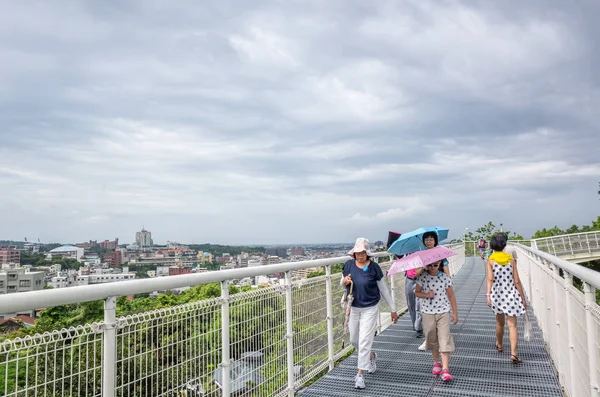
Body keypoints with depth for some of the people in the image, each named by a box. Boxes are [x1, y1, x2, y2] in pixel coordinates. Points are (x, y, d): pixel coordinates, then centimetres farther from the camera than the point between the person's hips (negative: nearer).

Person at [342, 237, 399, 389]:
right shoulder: (349, 265, -5)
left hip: (370, 309, -4)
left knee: (364, 341, -5)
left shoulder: (374, 267, -12)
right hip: (353, 308, 4)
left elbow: (383, 289, -2)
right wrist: (344, 281, -15)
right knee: (354, 340, 17)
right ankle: (371, 356, 45)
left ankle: (360, 374, 7)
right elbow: (342, 283, 11)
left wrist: (393, 309, 2)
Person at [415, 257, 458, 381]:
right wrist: (426, 295, -16)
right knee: (432, 339, 11)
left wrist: (455, 312, 5)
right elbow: (417, 292, 4)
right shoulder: (422, 277, -3)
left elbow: (451, 295, 4)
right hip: (427, 312, 1)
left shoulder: (445, 278, -3)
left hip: (443, 312, -1)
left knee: (444, 339, -8)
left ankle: (445, 368, -7)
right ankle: (436, 363, 31)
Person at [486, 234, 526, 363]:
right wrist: (523, 298, 5)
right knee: (512, 325, -2)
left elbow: (490, 279, -14)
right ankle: (513, 353, -14)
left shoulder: (490, 260, -3)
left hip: (497, 294, 1)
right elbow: (517, 281, -1)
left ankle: (499, 345, 40)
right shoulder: (511, 259, 0)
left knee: (500, 322, 20)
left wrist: (488, 295, -19)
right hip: (511, 294, 0)